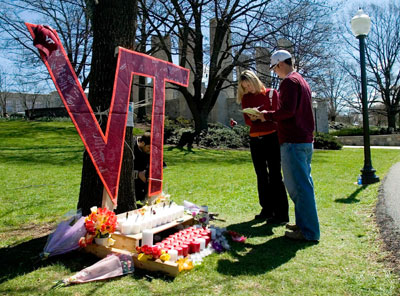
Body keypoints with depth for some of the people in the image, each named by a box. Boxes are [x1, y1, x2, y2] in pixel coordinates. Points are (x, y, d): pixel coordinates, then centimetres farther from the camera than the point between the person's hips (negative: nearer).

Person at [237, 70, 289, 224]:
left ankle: (281, 214, -4)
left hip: (272, 137, -5)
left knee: (275, 174, -8)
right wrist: (252, 118, -18)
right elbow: (247, 120, 5)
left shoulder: (271, 93, 1)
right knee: (261, 175, 9)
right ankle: (267, 209, 20)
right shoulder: (246, 98, 11)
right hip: (255, 139, 5)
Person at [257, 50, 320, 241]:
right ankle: (303, 224, 25)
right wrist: (272, 115, 19)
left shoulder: (289, 81, -10)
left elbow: (287, 110, -22)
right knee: (303, 184, 15)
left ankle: (308, 232, 1)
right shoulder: (302, 81, 20)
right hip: (305, 139, 10)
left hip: (293, 141, -10)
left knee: (299, 186, -6)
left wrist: (267, 115, -6)